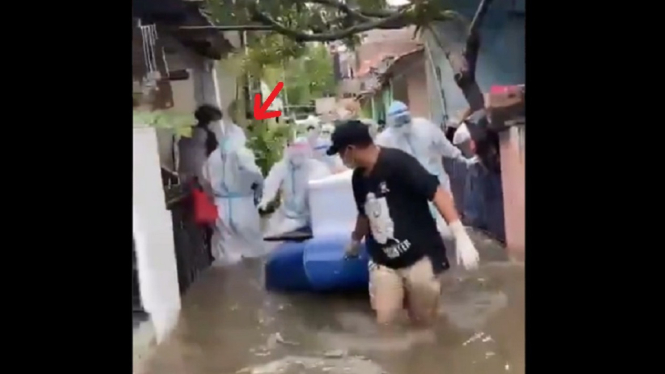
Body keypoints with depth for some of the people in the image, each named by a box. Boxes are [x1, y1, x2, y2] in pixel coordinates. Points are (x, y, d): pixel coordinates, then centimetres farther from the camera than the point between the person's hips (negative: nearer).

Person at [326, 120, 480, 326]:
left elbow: (437, 192, -22)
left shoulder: (397, 162, -17)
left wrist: (461, 236, -29)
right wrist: (354, 242, 37)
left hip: (419, 257, -5)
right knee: (385, 321, -3)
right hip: (383, 262, 5)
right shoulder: (358, 177, 5)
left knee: (423, 322, 6)